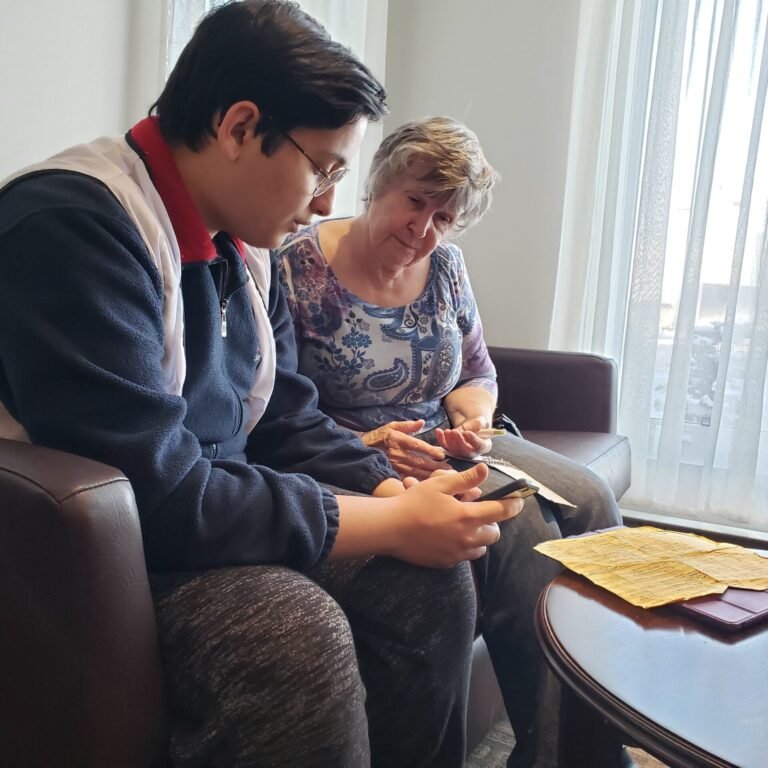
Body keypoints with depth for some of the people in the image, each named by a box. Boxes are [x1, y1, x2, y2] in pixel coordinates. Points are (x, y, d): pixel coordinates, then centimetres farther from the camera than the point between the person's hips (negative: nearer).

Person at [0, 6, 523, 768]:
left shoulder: (245, 243, 4)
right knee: (298, 634, -32)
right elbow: (158, 498, -30)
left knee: (428, 579, -5)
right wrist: (394, 522, -22)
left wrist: (394, 491, -8)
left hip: (216, 512, 8)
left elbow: (287, 423, 11)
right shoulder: (73, 222, -24)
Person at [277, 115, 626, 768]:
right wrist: (366, 445, -25)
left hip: (443, 446, 7)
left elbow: (478, 372, 15)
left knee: (590, 497, -12)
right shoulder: (301, 268, -12)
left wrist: (473, 418, -7)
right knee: (524, 526, -26)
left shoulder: (444, 264, 7)